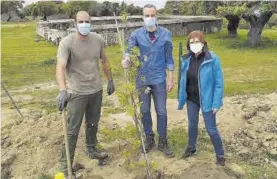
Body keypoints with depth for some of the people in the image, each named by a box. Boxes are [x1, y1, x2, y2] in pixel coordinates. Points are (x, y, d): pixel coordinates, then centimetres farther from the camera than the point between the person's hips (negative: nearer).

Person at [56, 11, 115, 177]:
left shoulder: (98, 40, -2)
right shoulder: (67, 42, -17)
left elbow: (104, 61, 13)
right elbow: (60, 67, -28)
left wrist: (110, 80, 15)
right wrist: (63, 90, -42)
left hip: (96, 90, 5)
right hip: (77, 93, -5)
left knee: (93, 124, 22)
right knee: (73, 130, 1)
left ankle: (92, 150, 44)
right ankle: (66, 164, 14)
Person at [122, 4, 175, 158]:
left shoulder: (165, 34, -2)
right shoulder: (136, 34, -3)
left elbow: (168, 57, 1)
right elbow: (129, 49, -17)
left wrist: (170, 78, -1)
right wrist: (126, 60, -40)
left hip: (159, 79, -1)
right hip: (142, 78, 1)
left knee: (161, 111, 5)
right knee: (144, 111, 11)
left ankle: (163, 142, 21)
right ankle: (149, 139, 30)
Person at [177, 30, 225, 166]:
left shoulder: (212, 59, -17)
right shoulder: (186, 60, -3)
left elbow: (219, 83, -14)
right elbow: (183, 81, 5)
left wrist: (217, 103, -16)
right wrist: (181, 99, 5)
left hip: (207, 100, -4)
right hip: (191, 99, 4)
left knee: (211, 129, 4)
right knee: (192, 124, 20)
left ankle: (220, 154, 25)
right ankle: (191, 147, 43)